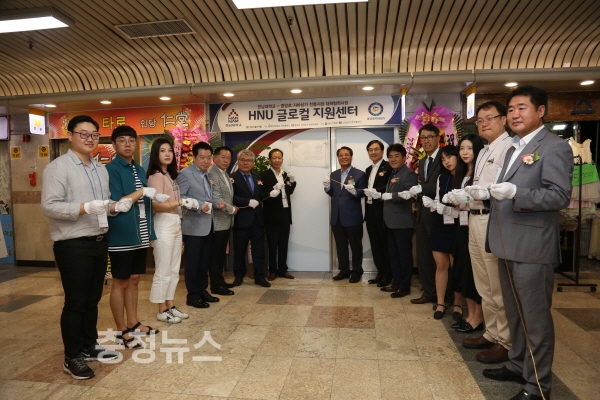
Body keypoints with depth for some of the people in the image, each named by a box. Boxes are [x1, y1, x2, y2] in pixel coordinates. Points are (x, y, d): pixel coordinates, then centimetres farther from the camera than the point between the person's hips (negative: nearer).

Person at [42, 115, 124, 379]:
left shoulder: (101, 169, 14)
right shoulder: (58, 167, -9)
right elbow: (49, 206, -17)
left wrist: (117, 206, 1)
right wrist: (85, 208, -28)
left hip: (99, 241, 7)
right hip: (73, 245, -7)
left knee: (92, 300, 16)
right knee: (75, 302, 2)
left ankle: (90, 347, 31)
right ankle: (72, 358, 17)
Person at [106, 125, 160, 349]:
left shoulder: (139, 170, 12)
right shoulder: (111, 170, -11)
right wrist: (142, 192, -17)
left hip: (140, 236, 7)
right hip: (122, 237, -7)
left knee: (134, 280, 16)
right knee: (121, 283, 4)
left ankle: (133, 323, 29)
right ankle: (122, 331, 16)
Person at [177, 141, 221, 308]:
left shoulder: (207, 174, 15)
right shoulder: (185, 174, -11)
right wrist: (198, 205, -24)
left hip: (207, 225, 8)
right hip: (193, 226, -8)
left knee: (205, 261, 14)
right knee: (193, 262, 1)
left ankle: (202, 290, 26)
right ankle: (193, 295, 12)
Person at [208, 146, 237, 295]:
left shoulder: (225, 174, 15)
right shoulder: (212, 174, -16)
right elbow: (216, 199, -23)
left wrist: (229, 207, -6)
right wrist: (232, 210, -11)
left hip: (226, 221, 9)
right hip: (217, 222, -9)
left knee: (221, 254, 17)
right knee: (215, 254, 1)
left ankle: (220, 281, 28)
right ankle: (216, 285, 9)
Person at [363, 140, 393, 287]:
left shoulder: (389, 167, -8)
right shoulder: (368, 169, 18)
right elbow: (368, 189, 14)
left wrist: (376, 192, -26)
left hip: (382, 211, -8)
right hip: (370, 211, 8)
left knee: (385, 244, 3)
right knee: (375, 244, 12)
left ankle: (388, 274, 14)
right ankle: (380, 273, 22)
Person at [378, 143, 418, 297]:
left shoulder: (409, 173, -9)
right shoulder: (393, 174, 18)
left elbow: (409, 195, -23)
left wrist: (389, 196, -22)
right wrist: (378, 194, 7)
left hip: (403, 222, -9)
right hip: (391, 221, 9)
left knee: (404, 254, 1)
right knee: (393, 255, 14)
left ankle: (405, 286, 10)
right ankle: (396, 283, 24)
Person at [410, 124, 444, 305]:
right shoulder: (422, 162, 17)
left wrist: (421, 188, -22)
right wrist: (414, 192, -1)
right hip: (423, 215, 8)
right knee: (423, 257, 12)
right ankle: (429, 292, 24)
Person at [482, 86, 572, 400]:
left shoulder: (555, 147, -10)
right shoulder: (515, 148, 17)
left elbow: (560, 196, -19)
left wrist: (514, 192, -28)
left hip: (532, 247, -8)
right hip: (508, 245, 9)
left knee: (535, 317, 4)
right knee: (514, 313, 20)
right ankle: (517, 365, 36)